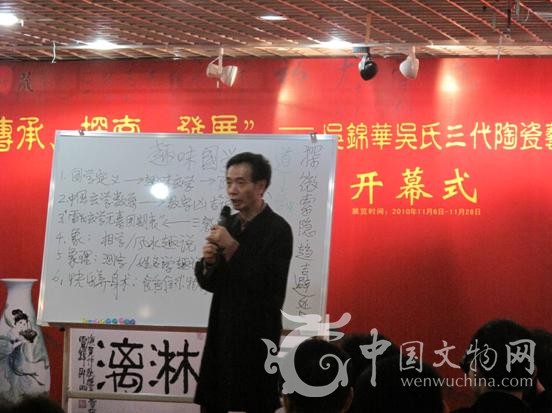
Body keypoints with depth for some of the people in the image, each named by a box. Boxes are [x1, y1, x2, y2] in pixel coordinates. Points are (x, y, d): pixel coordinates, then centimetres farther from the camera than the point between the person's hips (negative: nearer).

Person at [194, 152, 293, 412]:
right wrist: (209, 263, -10)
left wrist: (233, 248, -21)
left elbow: (270, 286, -21)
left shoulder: (277, 229, -12)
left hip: (257, 336, -6)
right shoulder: (229, 225, 9)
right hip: (222, 332, 6)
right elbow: (211, 283, 12)